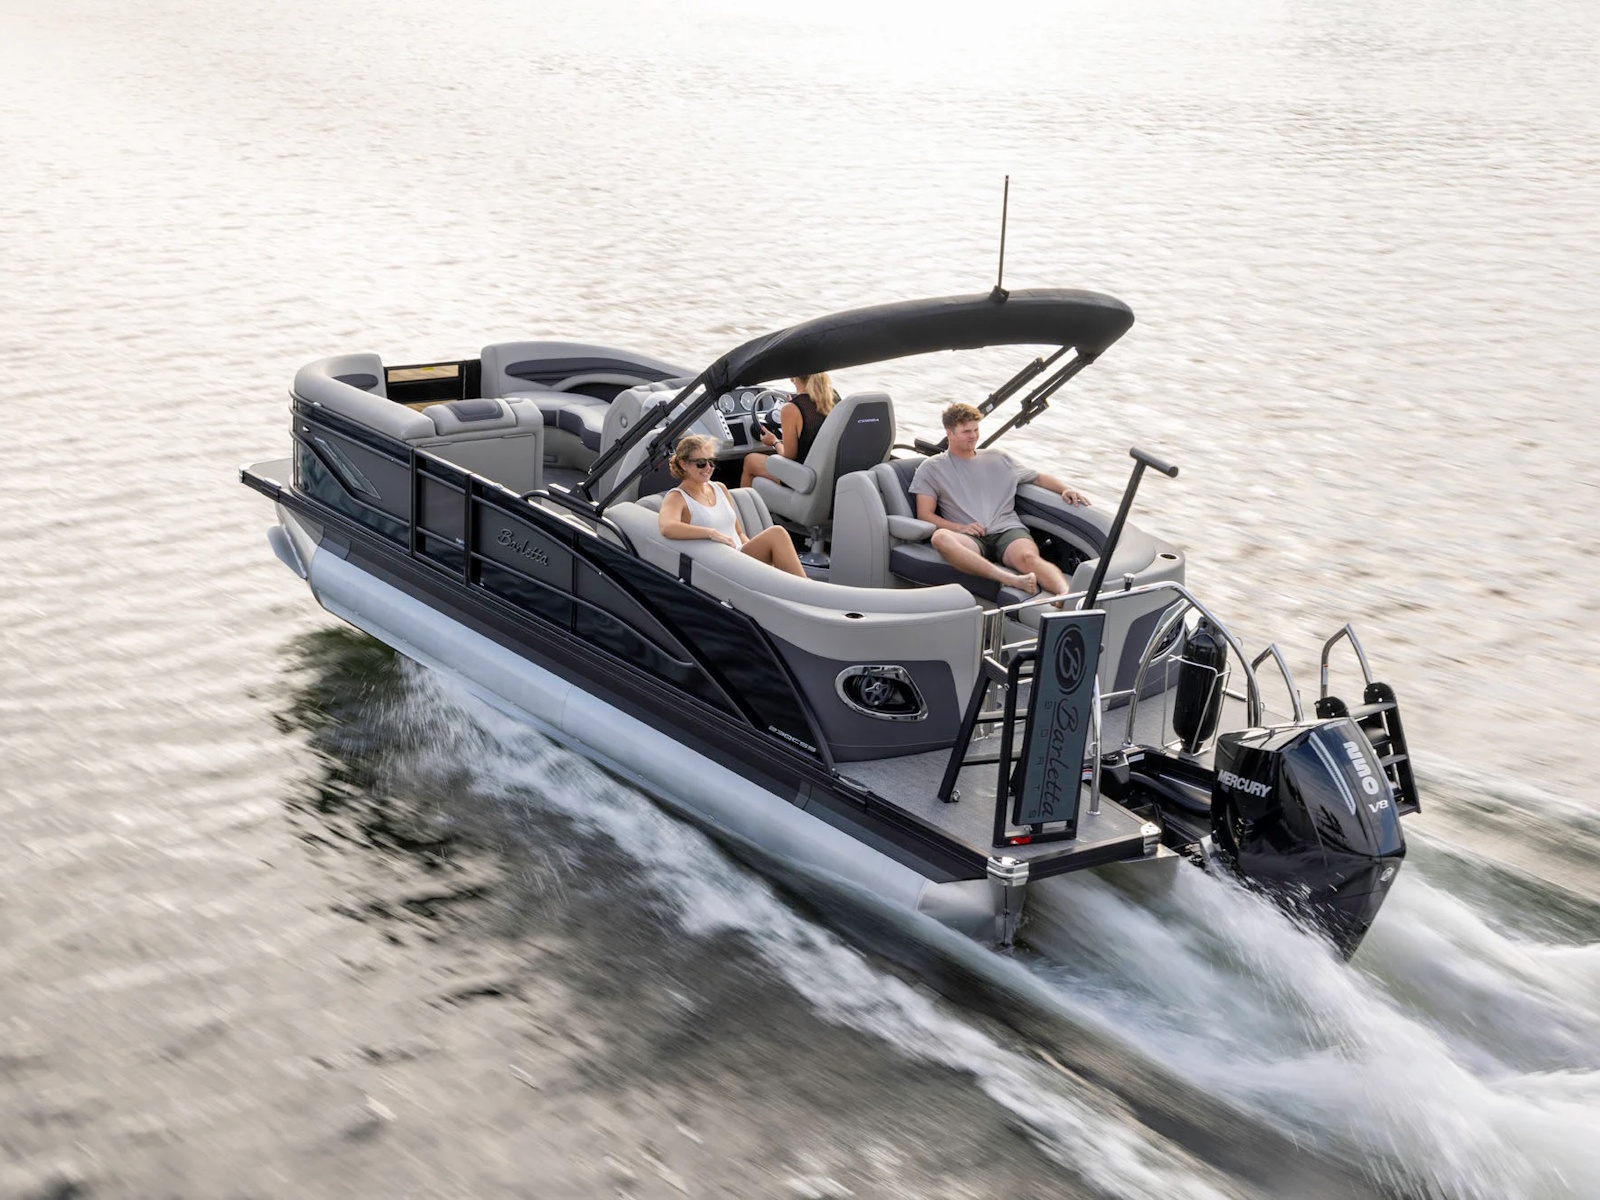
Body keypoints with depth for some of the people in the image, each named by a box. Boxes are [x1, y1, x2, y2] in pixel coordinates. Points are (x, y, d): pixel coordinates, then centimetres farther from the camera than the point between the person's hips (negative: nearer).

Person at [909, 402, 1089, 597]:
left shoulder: (999, 459, 28)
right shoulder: (932, 469, 18)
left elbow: (1039, 477, 34)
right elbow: (924, 514, 9)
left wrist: (1065, 489, 12)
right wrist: (960, 527, -8)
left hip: (1008, 530, 2)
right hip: (971, 538, -2)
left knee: (1028, 557, -35)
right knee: (940, 537, -39)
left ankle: (1066, 594, -64)